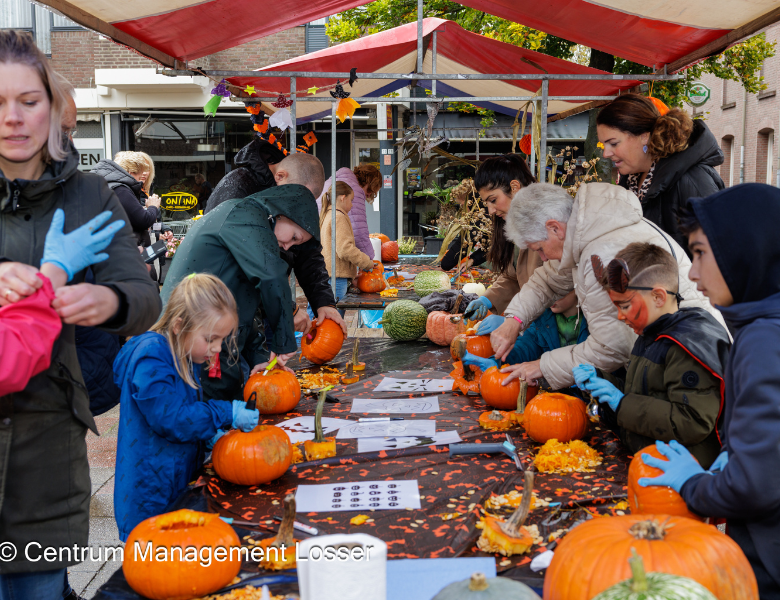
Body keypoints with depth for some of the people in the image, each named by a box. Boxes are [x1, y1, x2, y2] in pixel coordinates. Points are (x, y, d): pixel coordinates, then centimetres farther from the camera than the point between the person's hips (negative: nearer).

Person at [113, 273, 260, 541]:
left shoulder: (185, 356, 9)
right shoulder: (150, 360, -22)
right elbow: (171, 418, -27)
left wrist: (209, 436, 5)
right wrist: (227, 414, -22)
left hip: (181, 484, 9)